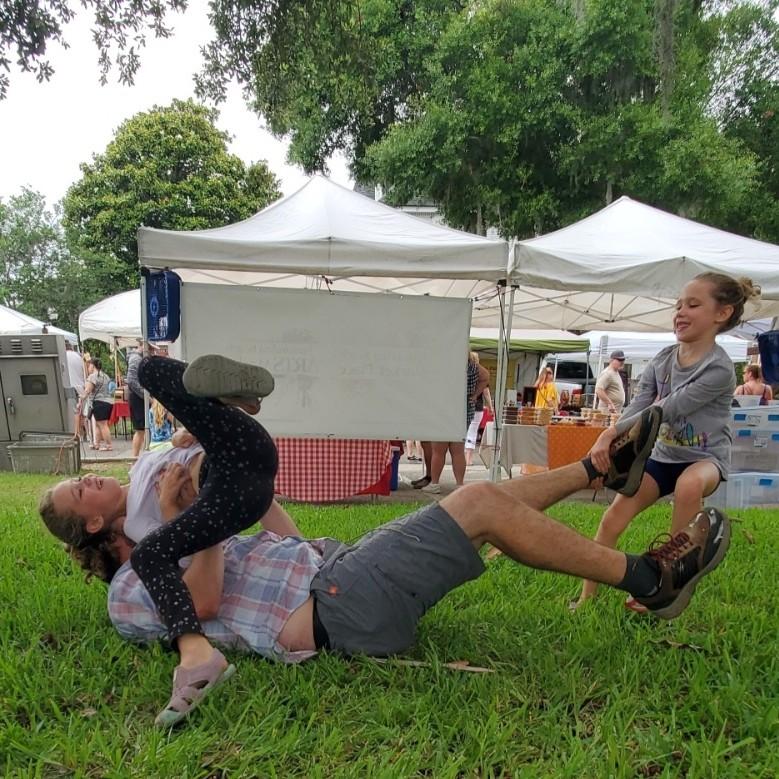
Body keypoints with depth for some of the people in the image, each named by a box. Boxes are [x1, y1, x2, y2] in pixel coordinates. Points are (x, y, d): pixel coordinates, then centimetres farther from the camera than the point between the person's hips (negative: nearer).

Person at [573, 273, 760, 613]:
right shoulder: (662, 360, -3)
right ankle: (586, 598, 2)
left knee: (690, 484, -40)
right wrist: (608, 444, -27)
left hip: (705, 457, -5)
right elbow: (635, 409, -10)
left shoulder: (719, 368, -21)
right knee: (612, 519, -10)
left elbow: (665, 412, -29)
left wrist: (612, 432, -33)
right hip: (663, 454, 5)